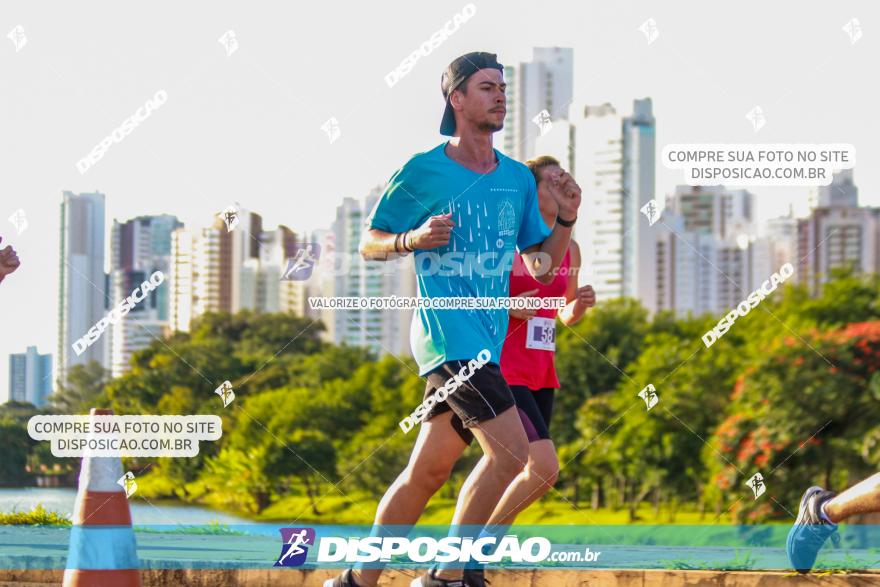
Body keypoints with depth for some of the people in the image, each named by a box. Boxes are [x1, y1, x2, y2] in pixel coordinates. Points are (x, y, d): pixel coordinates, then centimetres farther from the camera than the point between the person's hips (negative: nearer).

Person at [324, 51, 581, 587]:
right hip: (448, 333, -7)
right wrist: (414, 238, -16)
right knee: (511, 451, -18)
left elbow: (541, 268, 16)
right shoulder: (423, 172, -4)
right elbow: (369, 243, 4)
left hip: (490, 338, 7)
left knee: (428, 472, 10)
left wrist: (565, 223, -1)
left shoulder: (519, 178, 12)